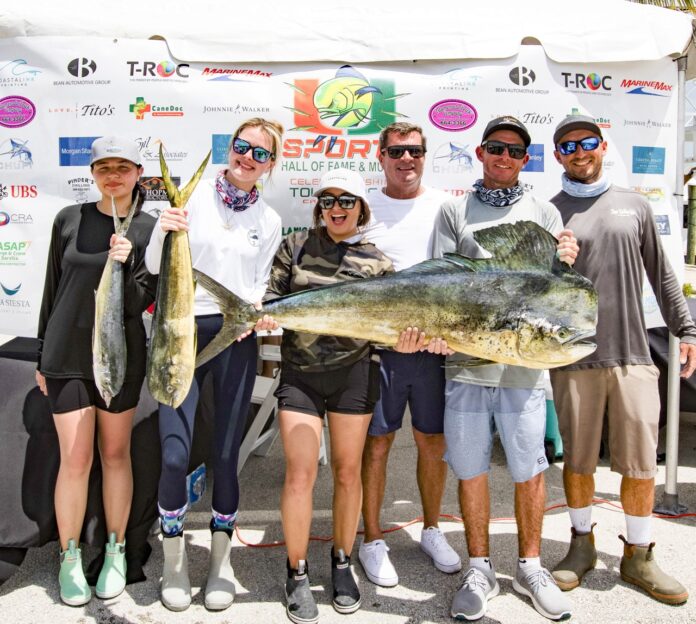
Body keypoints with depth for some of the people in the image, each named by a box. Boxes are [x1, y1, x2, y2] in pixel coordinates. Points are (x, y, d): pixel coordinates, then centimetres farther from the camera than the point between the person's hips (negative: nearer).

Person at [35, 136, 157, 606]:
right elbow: (53, 288, 8)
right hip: (67, 356, 1)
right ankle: (70, 558, 20)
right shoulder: (69, 219, 3)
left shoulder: (150, 230, -2)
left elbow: (140, 303, -7)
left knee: (116, 455, 10)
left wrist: (124, 266, -25)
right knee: (76, 460, 2)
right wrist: (43, 355, 11)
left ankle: (116, 552, 25)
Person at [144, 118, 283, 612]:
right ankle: (174, 559, 18)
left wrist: (253, 310, -9)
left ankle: (221, 560, 25)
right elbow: (155, 267, 1)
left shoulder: (269, 220, 10)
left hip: (235, 335, 2)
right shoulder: (192, 195, 2)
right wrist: (163, 231, -18)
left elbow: (260, 286, 12)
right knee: (175, 454, -8)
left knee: (226, 454, 5)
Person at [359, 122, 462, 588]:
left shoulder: (444, 206, 9)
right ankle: (373, 540, 20)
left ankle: (432, 530, 31)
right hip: (378, 343, -1)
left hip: (437, 343, 2)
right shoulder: (365, 208, 6)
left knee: (434, 442, 11)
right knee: (377, 443, 4)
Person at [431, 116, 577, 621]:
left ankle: (530, 567, 28)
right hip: (466, 359, 0)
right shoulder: (455, 211, 10)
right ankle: (480, 570, 25)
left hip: (524, 362, 0)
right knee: (471, 470, 8)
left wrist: (566, 262, -14)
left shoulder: (543, 211, 11)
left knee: (529, 471, 7)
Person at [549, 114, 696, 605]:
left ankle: (638, 556, 24)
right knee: (578, 460, 9)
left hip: (633, 356, 2)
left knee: (640, 464, 5)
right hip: (573, 358, -1)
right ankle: (582, 546, 29)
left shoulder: (634, 205, 12)